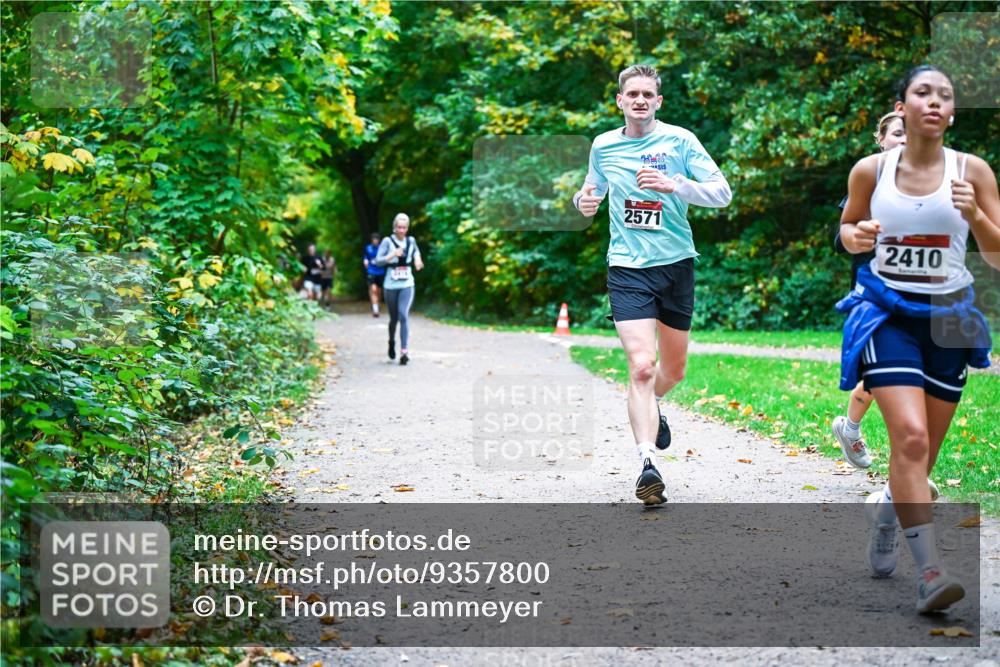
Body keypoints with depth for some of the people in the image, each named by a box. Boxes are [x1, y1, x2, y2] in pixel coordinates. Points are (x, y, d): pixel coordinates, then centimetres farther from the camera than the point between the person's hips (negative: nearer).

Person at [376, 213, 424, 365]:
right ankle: (392, 342, 41)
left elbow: (416, 252, 28)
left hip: (407, 285, 1)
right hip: (391, 285, -1)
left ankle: (404, 351, -20)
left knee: (403, 315, -17)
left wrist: (417, 259, 7)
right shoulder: (387, 241, -4)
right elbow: (378, 260, -10)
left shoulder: (411, 241, 6)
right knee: (394, 318, 11)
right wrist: (392, 255, -25)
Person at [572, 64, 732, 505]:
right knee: (641, 366, -18)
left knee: (674, 369, 15)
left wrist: (673, 184, -24)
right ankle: (648, 465, -18)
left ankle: (651, 405, 49)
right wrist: (584, 201, -2)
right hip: (628, 269, -1)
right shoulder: (603, 146, 5)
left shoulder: (679, 140, -3)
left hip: (676, 264, 1)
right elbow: (592, 189, 23)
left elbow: (722, 193, -8)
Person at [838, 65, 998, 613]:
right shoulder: (870, 170, -2)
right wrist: (857, 235, -8)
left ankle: (884, 508, 45)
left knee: (924, 450, 12)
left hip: (948, 317, 2)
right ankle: (928, 570, -19)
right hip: (889, 314, -2)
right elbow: (846, 228, 15)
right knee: (910, 436, -20)